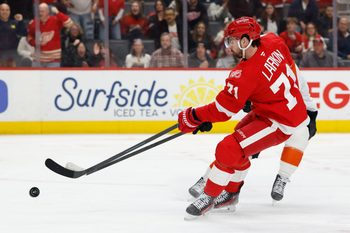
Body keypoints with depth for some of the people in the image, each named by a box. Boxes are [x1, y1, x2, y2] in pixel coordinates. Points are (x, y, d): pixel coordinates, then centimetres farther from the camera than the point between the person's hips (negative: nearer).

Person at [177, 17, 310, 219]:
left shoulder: (246, 74, -27)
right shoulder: (272, 42, -7)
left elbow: (223, 109, -21)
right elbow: (291, 66, 13)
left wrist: (193, 117, -8)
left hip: (281, 123, -10)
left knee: (229, 149, -15)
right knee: (240, 142, 22)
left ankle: (209, 196, 0)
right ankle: (230, 192, 35)